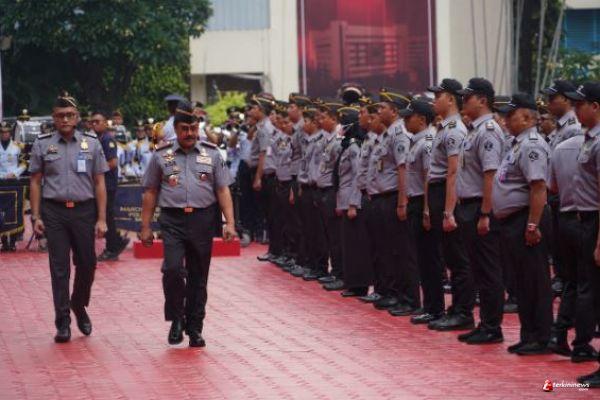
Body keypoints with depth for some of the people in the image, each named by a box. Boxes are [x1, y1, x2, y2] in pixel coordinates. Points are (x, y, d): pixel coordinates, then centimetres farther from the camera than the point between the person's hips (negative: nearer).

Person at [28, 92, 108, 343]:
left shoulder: (91, 144, 5)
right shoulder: (42, 145, 4)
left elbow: (99, 183, 4)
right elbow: (35, 182, 6)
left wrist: (102, 219, -1)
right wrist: (36, 216, -1)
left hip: (84, 210, 1)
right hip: (54, 211, -1)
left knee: (87, 263, 4)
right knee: (59, 267, -1)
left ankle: (79, 307, 30)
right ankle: (63, 323, 3)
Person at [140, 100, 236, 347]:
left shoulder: (211, 154, 8)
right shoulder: (161, 155, 6)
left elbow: (223, 190, 7)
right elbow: (150, 193, 9)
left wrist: (230, 223, -2)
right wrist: (146, 227, 5)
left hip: (203, 219, 1)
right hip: (172, 220, -1)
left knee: (198, 277, 6)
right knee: (172, 269, -17)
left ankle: (194, 328, 17)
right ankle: (176, 319, 3)